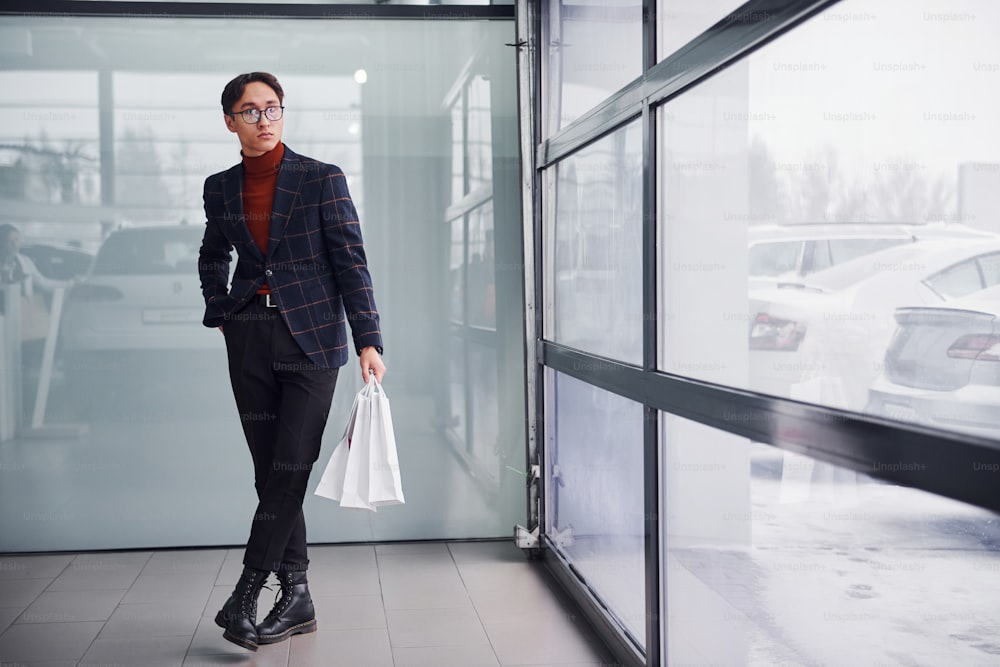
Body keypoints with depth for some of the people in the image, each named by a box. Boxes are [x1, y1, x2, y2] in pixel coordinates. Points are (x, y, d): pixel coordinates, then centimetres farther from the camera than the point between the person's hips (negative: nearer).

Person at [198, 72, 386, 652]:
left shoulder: (323, 179, -2)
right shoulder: (221, 188, 10)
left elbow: (351, 262, -5)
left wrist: (368, 341, -11)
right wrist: (218, 312, 13)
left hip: (311, 338, -4)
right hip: (250, 342, 4)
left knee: (290, 472, -9)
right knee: (271, 474, 5)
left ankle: (246, 595, -1)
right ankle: (297, 601, 13)